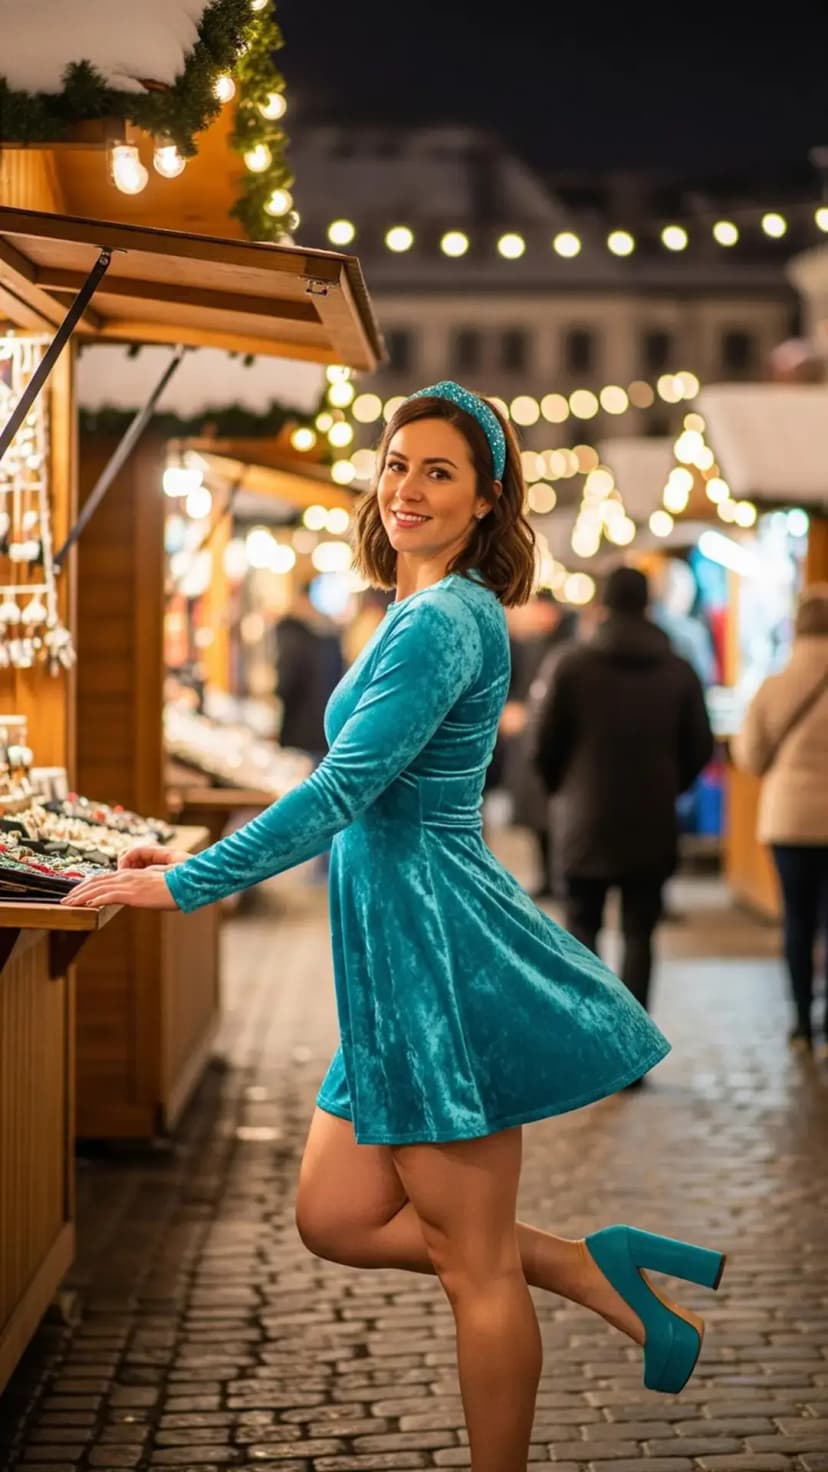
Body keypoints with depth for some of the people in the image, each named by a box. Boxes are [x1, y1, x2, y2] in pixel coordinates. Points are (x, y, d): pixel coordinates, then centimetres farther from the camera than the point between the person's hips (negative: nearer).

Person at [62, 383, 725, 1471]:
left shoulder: (444, 620, -15)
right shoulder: (423, 615, 17)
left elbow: (346, 785, -23)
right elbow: (367, 797, 23)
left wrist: (187, 883, -18)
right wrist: (208, 855, 17)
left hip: (439, 945, -10)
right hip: (402, 951, 10)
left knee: (474, 1268, 2)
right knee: (335, 1219, 14)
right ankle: (589, 1268, 17)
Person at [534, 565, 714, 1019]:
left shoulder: (573, 666, -6)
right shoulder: (678, 671, 1)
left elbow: (547, 744, -3)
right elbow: (699, 747, 5)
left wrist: (563, 790, 15)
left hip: (586, 819, -1)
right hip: (652, 826, 1)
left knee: (582, 925, 9)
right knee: (639, 933, 7)